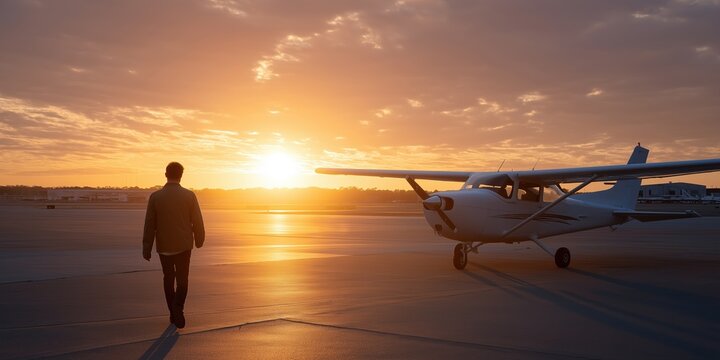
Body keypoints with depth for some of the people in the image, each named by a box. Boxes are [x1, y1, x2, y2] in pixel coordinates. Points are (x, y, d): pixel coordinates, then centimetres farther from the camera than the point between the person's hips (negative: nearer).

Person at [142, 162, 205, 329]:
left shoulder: (155, 197, -7)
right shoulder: (189, 195, -9)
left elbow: (149, 225, -5)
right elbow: (197, 222, -4)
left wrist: (146, 249, 3)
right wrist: (199, 240, 13)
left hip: (164, 246, 1)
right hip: (183, 245, -1)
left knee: (168, 278, 17)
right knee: (182, 279, 7)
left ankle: (173, 312, 22)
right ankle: (177, 307, -17)